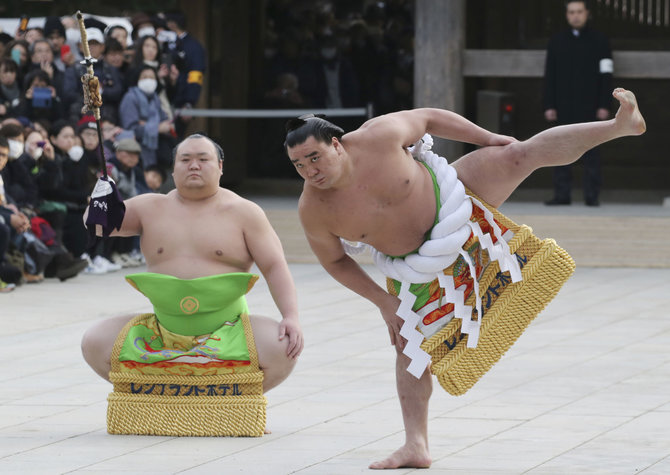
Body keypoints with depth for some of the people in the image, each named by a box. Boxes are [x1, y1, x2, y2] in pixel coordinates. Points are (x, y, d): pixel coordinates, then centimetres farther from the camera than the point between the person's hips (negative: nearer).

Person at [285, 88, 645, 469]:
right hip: (415, 262, 1)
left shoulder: (378, 137, -28)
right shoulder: (314, 209, -23)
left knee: (526, 154, -16)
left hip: (450, 197, -1)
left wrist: (489, 139, -5)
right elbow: (335, 260, -5)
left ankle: (621, 125, -12)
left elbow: (429, 118, -9)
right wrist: (384, 301, -8)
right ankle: (416, 447, 1)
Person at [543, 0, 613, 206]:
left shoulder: (599, 41, 4)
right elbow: (549, 76, 10)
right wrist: (549, 106, 2)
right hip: (563, 108, 2)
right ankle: (562, 194, 3)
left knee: (590, 153, -4)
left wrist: (604, 106, -6)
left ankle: (592, 195, -1)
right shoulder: (557, 42, 11)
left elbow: (606, 76, 2)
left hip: (589, 108, -2)